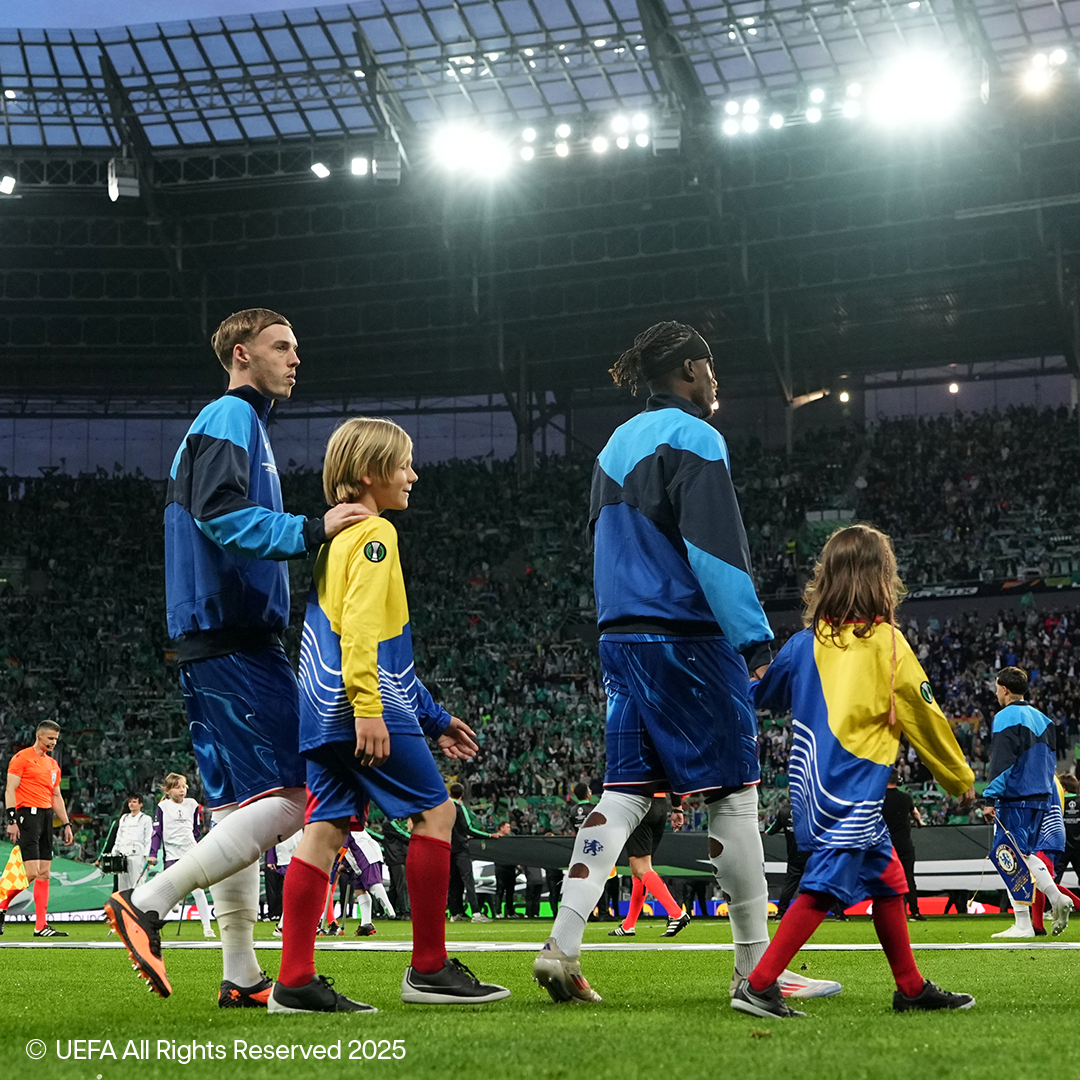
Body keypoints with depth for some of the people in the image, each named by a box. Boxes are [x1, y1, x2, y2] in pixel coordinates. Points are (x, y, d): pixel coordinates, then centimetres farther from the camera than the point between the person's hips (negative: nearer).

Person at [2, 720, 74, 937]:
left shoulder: (53, 764, 19)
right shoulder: (22, 758, -3)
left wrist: (66, 824, 19)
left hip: (47, 816, 8)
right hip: (28, 814, -8)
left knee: (44, 873, 3)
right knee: (32, 872, -15)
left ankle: (41, 925, 4)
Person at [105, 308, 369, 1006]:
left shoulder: (237, 425, 26)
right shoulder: (231, 418, -5)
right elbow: (220, 512, -20)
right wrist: (311, 531, -24)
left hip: (223, 640, 11)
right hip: (232, 641, -11)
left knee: (241, 804, 8)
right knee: (288, 801, -14)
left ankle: (242, 977, 9)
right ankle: (148, 903, -15)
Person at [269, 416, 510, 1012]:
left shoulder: (334, 537, 24)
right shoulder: (374, 534, -6)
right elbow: (359, 625, -20)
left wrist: (433, 718, 27)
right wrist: (368, 708, -25)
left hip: (321, 712, 9)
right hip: (359, 704, -9)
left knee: (325, 828, 4)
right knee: (436, 810, -1)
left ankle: (295, 980, -1)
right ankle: (429, 968, 1)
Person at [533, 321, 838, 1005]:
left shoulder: (617, 445, 18)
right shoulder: (693, 437, -8)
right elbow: (715, 550, -16)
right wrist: (756, 638, -14)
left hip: (621, 638, 8)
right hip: (687, 637, -8)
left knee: (626, 792, 6)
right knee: (735, 792, 0)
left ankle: (562, 947, -4)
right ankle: (758, 966, 5)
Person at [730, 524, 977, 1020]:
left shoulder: (805, 641, 9)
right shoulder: (886, 642, -5)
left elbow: (761, 696, 20)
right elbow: (924, 718, 1)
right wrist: (961, 778, 13)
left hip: (809, 779, 7)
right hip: (853, 783, -7)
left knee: (886, 878, 17)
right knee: (826, 885, -12)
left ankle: (912, 988, 24)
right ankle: (758, 984, -20)